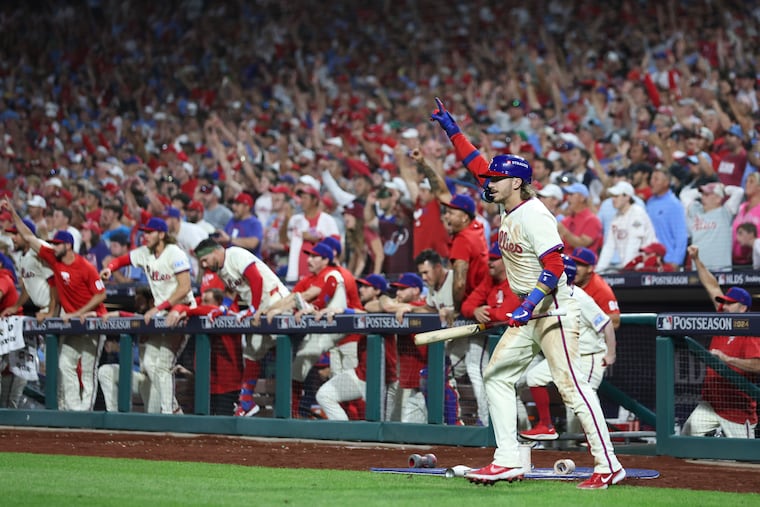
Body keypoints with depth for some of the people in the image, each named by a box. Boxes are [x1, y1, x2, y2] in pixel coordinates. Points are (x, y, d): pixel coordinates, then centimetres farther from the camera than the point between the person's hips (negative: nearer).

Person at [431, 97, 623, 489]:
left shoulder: (534, 215, -17)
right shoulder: (509, 207, 9)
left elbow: (554, 267, -24)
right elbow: (476, 164, 16)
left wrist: (531, 303, -32)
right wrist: (451, 128, 13)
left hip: (554, 309, -10)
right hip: (528, 312, 10)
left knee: (569, 383, -15)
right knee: (496, 375, 9)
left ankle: (608, 466, -16)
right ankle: (508, 461, 9)